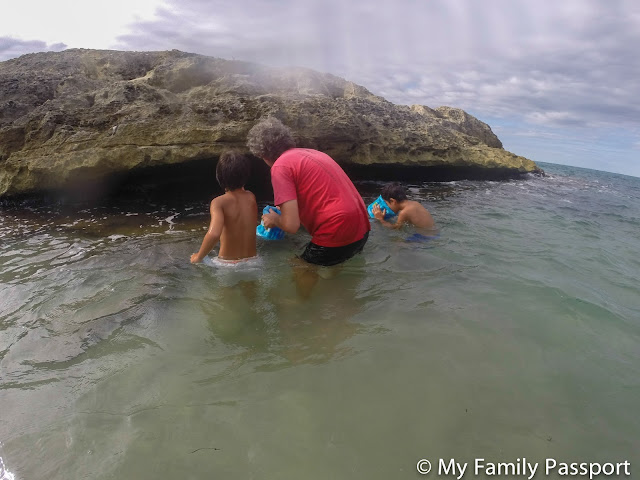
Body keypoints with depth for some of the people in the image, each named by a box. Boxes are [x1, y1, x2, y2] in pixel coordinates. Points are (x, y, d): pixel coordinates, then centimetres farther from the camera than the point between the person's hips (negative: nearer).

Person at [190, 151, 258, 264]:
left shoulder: (219, 202, -14)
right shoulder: (251, 198, -1)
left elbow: (214, 233, -31)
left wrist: (198, 257, -15)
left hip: (227, 263, -4)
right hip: (252, 260, 5)